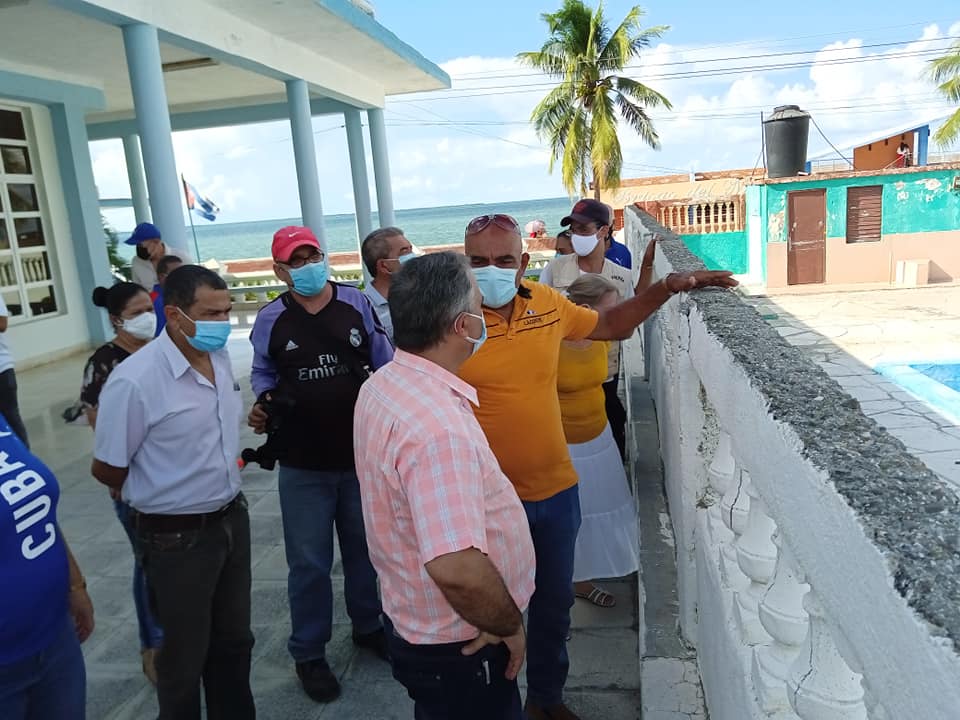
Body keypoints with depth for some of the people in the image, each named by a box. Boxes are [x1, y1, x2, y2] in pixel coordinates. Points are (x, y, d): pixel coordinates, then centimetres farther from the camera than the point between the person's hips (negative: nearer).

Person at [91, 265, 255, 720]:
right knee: (185, 655, 15)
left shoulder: (219, 355, -1)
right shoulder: (135, 380, -23)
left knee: (233, 641, 22)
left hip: (232, 521, 6)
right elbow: (106, 470, -12)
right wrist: (159, 495, 4)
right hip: (176, 538, -6)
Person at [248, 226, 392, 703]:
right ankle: (309, 654, 27)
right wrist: (262, 406, -9)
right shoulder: (270, 320, -3)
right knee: (309, 562, 8)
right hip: (303, 464, -1)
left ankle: (368, 626, 41)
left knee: (365, 550, 18)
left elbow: (386, 365, 2)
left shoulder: (357, 304, -3)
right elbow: (262, 374, 9)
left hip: (363, 453, 1)